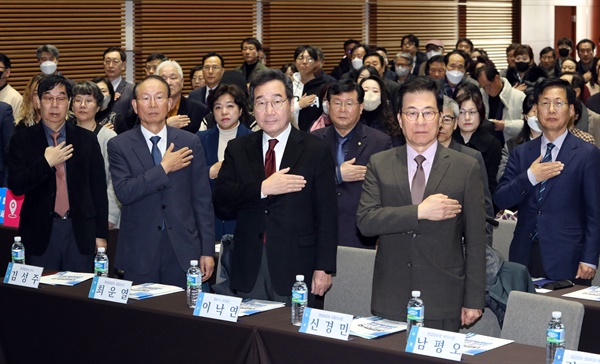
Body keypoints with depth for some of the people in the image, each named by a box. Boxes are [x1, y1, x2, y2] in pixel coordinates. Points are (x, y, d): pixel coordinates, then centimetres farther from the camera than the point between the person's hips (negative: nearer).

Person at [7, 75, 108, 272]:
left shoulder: (86, 139, 6)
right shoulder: (22, 140, 2)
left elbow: (99, 188, 7)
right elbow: (16, 186, -6)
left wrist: (101, 234, 4)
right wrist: (46, 163, -17)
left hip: (81, 232, 1)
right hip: (41, 232, -1)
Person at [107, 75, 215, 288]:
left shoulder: (190, 143, 5)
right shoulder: (119, 146, 1)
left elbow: (202, 200, 5)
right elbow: (123, 192, -13)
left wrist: (207, 251, 2)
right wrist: (164, 168, -15)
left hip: (183, 249, 1)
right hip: (139, 252, -1)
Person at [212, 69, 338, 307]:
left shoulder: (316, 150, 1)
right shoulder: (238, 149, 10)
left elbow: (327, 215, -1)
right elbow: (220, 200, -2)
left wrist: (324, 268, -7)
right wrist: (262, 188, -16)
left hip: (295, 269, -2)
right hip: (249, 271, 2)